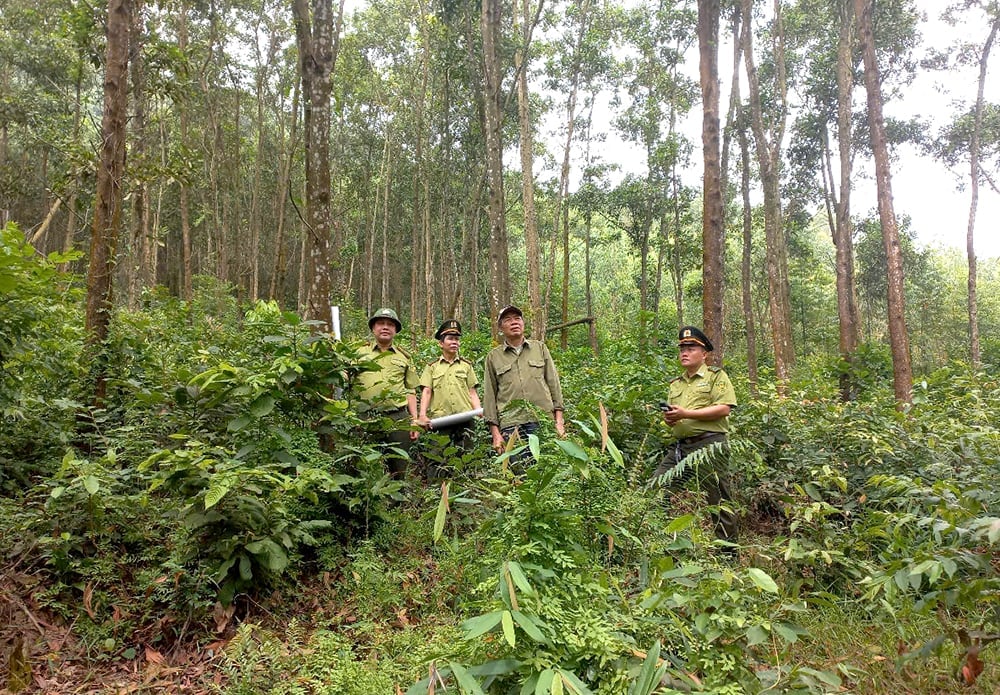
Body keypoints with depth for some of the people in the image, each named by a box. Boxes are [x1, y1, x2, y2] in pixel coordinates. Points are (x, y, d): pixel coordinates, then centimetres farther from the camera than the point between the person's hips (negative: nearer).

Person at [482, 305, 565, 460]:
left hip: (543, 421, 1)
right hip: (511, 425, 0)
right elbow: (489, 396, 8)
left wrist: (559, 421, 4)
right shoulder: (493, 357, 11)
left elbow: (554, 384, 11)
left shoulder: (540, 348, 14)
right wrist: (495, 433, 1)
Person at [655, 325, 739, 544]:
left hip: (709, 445, -7)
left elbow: (724, 409, -14)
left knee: (719, 501, 0)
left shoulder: (716, 376, 0)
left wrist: (686, 413, -17)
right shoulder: (676, 384, 21)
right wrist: (669, 419, 1)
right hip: (681, 447, 7)